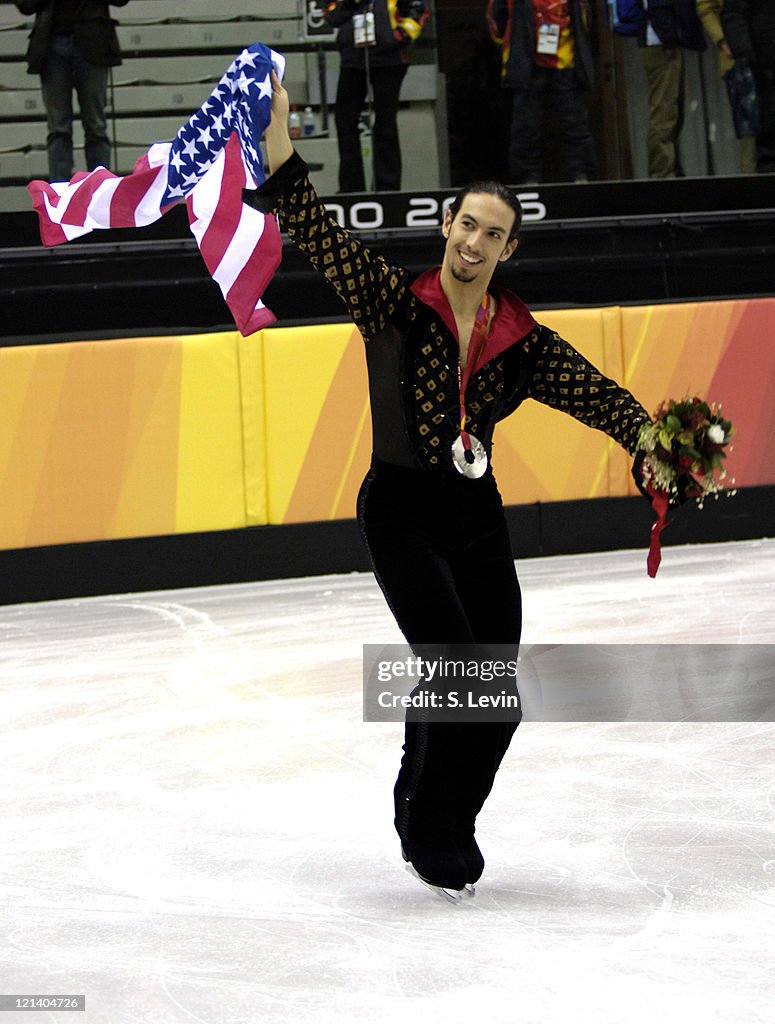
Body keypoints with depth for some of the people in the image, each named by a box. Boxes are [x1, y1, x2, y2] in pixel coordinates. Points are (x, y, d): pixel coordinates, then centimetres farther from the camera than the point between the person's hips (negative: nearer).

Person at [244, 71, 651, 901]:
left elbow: (596, 395, -5)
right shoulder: (393, 303, -6)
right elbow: (316, 232, -15)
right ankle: (428, 827, 7)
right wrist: (276, 130, -27)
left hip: (478, 518, 4)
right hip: (401, 512, -4)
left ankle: (445, 829, 26)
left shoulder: (520, 339, 4)